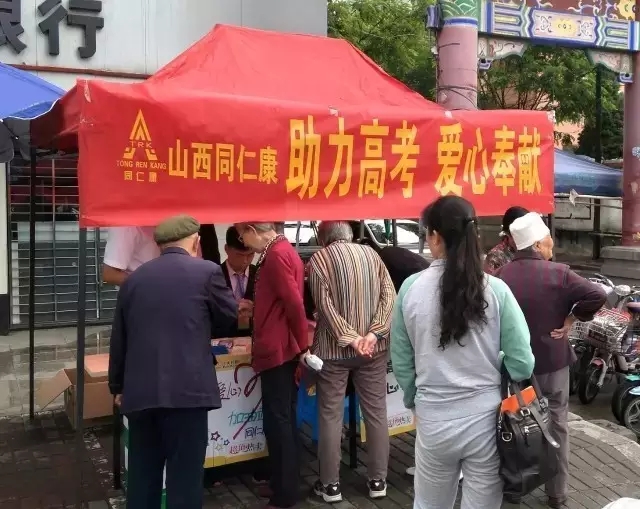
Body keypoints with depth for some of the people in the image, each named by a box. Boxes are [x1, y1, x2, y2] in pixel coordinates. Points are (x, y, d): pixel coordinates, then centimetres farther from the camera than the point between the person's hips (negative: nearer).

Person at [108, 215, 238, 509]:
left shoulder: (134, 278, 12)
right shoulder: (206, 271, -2)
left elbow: (118, 339, 17)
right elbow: (229, 318, 10)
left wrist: (117, 386, 28)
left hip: (139, 392, 5)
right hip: (186, 390, -5)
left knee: (142, 477, 15)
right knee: (184, 476, 4)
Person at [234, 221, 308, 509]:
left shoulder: (276, 255, -17)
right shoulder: (282, 250, 14)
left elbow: (294, 304, -22)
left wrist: (303, 347, -15)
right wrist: (254, 309, 26)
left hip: (278, 351, -10)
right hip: (281, 350, 10)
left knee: (277, 422, -2)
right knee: (283, 420, 16)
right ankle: (284, 484, 27)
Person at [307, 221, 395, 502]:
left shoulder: (319, 259, -4)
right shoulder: (371, 253, 7)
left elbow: (325, 305, -14)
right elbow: (389, 295, -3)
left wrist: (350, 338, -15)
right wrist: (374, 333, -10)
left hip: (333, 348, -3)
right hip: (373, 347, 3)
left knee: (330, 415, 6)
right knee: (376, 412, 10)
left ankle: (330, 484, 13)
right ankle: (378, 480, 19)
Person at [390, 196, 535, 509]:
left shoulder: (411, 288, -9)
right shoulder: (495, 290, -11)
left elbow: (401, 362, -1)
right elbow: (522, 364, -8)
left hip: (433, 419, 1)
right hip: (486, 418, 0)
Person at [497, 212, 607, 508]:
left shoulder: (502, 275, -5)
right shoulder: (558, 273, -15)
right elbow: (597, 295, -22)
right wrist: (570, 320, -10)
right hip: (552, 360, -3)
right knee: (556, 425, 12)